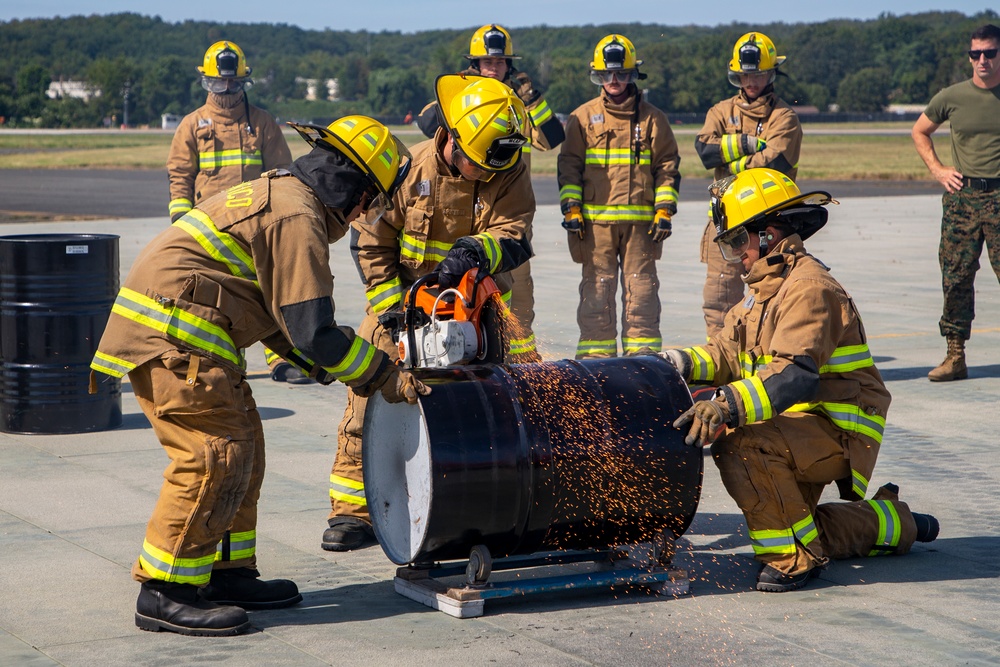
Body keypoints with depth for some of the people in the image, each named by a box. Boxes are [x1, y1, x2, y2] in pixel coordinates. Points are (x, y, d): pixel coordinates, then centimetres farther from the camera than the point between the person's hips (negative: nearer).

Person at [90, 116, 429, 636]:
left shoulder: (280, 195, 18)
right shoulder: (297, 218, -15)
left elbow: (282, 313, 24)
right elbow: (312, 330, -18)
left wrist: (329, 365, 18)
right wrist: (384, 377, -9)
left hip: (160, 329, 11)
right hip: (174, 335, -11)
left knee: (242, 448, 14)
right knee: (217, 454, -12)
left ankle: (226, 573, 20)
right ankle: (166, 592, -8)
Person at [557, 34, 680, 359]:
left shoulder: (652, 118, 10)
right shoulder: (583, 118, 9)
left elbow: (668, 165, 9)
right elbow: (569, 164, 8)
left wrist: (664, 211, 1)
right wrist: (571, 208, -2)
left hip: (641, 220, 0)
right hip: (594, 221, 0)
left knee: (641, 288, 0)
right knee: (597, 289, 1)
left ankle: (643, 354, 6)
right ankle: (595, 354, 6)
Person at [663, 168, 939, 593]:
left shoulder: (809, 288, -20)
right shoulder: (768, 290, 14)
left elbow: (795, 375, -34)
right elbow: (726, 353, 9)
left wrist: (728, 406, -46)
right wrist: (679, 363, -11)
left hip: (838, 428, -11)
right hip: (802, 428, 11)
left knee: (744, 448, -34)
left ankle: (795, 558, -20)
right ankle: (893, 524, 33)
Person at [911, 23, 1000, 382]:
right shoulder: (951, 97, 6)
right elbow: (920, 131, 22)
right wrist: (937, 169, 10)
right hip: (961, 196, 2)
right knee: (955, 278, 2)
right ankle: (955, 356, 9)